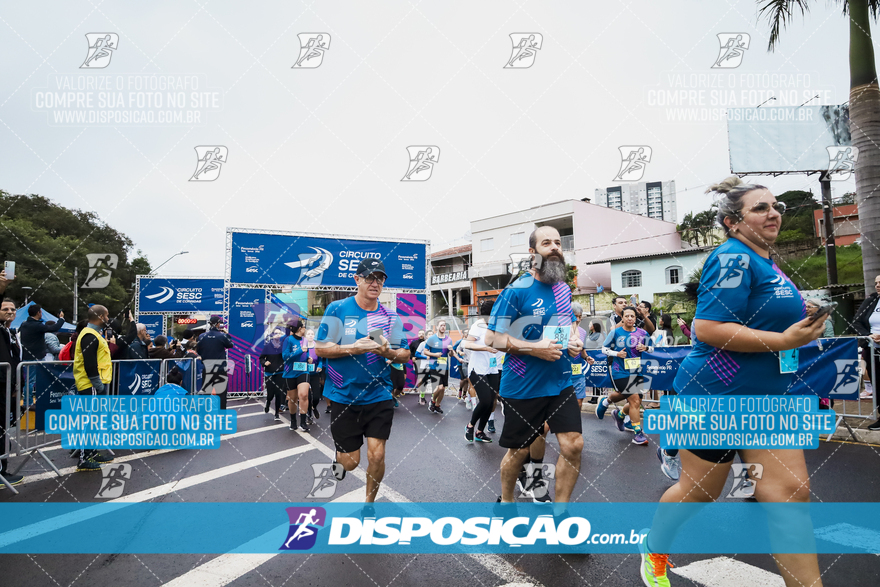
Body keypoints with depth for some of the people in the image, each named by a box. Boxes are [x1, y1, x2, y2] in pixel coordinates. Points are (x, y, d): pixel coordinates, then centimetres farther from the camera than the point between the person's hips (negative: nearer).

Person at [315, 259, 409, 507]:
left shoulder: (391, 317, 3)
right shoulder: (337, 309, -5)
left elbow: (405, 355, 6)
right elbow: (320, 348, -6)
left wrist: (388, 352, -15)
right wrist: (352, 348, -20)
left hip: (379, 398, 2)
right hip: (344, 398, -1)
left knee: (376, 456, 0)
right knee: (350, 461, 6)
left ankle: (369, 504, 27)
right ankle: (339, 457, 44)